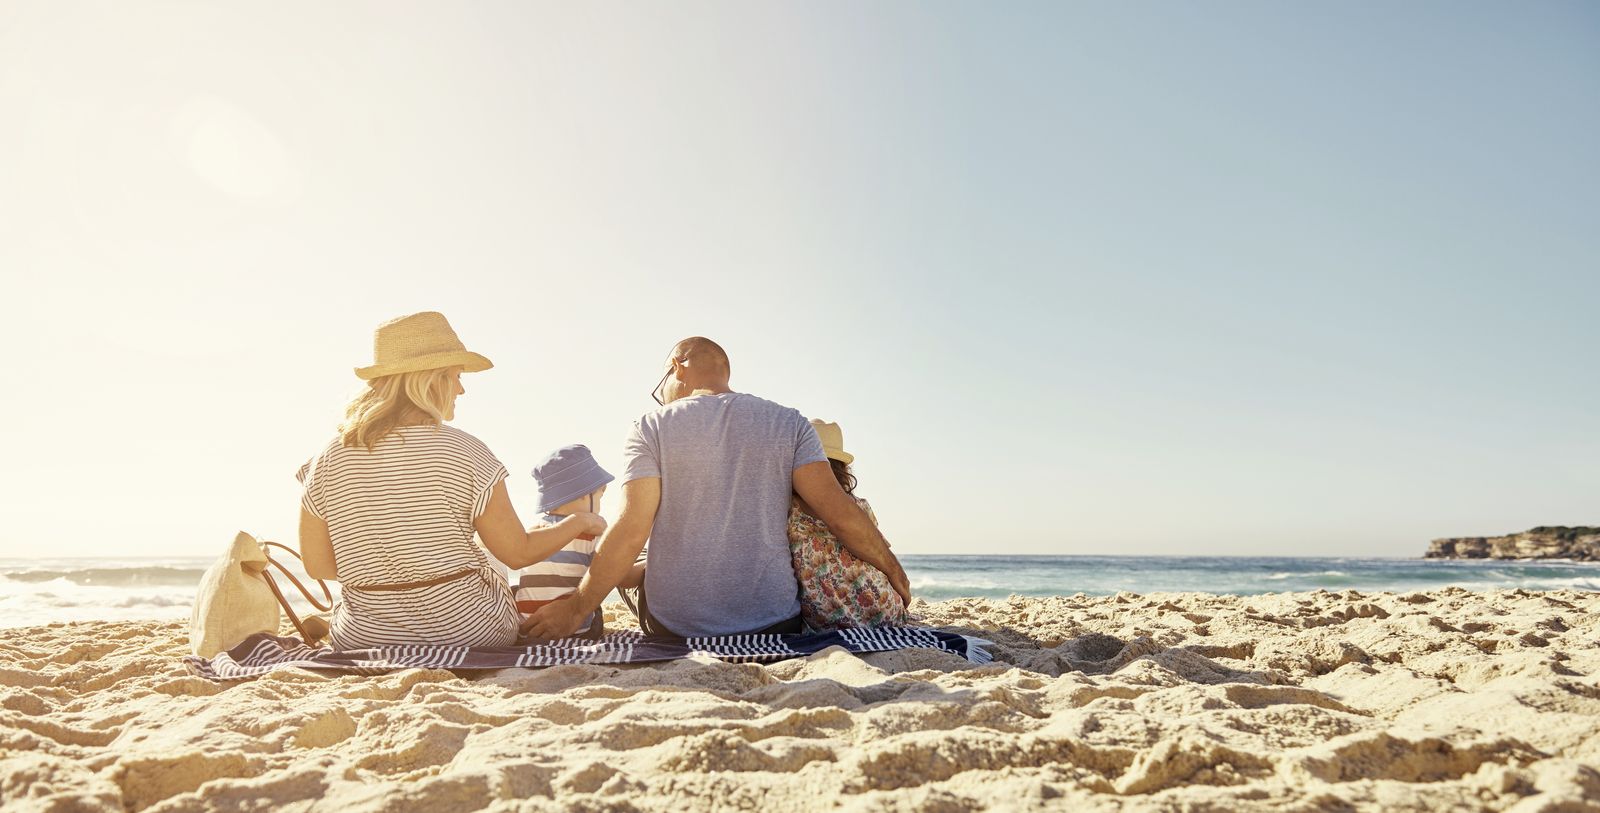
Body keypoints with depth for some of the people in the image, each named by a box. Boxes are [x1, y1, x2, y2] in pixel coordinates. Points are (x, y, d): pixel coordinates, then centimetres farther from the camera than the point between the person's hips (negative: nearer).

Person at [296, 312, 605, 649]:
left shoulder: (329, 460, -3)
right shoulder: (464, 453, -14)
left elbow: (318, 564, 4)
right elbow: (519, 553, -7)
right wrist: (580, 522, 9)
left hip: (363, 640, 4)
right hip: (466, 634, -3)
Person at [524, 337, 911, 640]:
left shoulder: (651, 427, -2)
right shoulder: (789, 423, 2)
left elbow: (631, 532, -11)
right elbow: (838, 512, -6)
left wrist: (576, 609, -1)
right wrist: (891, 567, 9)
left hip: (673, 628, 1)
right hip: (776, 625, 0)